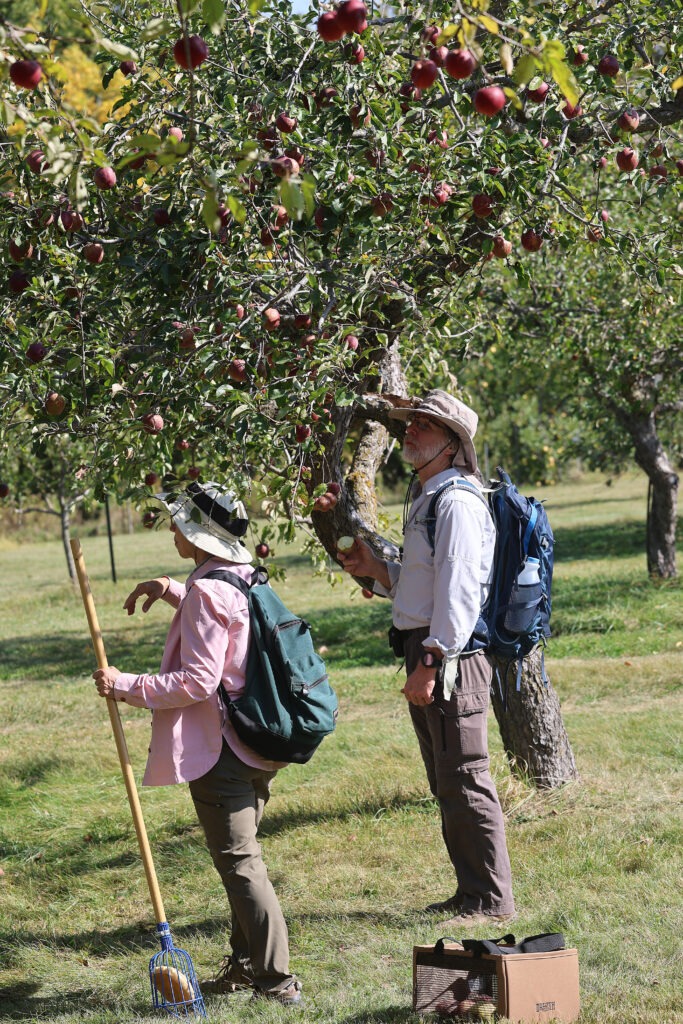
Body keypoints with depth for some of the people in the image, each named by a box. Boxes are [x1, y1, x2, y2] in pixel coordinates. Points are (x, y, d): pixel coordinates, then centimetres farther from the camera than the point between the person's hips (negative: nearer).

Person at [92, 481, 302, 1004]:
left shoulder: (207, 593, -19)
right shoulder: (246, 579, 9)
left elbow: (198, 681, -22)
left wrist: (126, 685, -16)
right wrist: (173, 591, 23)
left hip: (219, 749, -10)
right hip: (256, 746, 10)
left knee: (239, 862, -4)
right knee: (240, 855, 20)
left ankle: (277, 979, -3)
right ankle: (247, 964, 29)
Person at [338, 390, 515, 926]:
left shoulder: (458, 503, -14)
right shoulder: (424, 499, 18)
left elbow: (458, 592, -21)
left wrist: (432, 662, -23)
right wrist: (375, 569, 12)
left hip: (451, 658, -11)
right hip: (427, 654, 11)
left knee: (465, 782, -6)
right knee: (447, 784, 15)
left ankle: (491, 900, 1)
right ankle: (472, 892, 24)